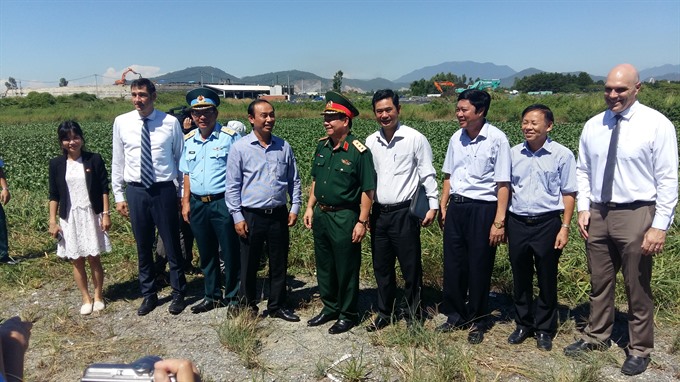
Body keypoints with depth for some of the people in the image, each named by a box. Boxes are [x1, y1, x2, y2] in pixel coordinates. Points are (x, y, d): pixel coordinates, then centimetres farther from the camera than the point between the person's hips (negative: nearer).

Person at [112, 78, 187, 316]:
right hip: (136, 191, 2)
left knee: (172, 244, 8)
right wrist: (118, 195, 6)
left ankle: (178, 293, 26)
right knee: (143, 247, 13)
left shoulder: (171, 122, -5)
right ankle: (149, 294, 30)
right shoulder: (121, 122, 1)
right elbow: (117, 161, 7)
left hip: (164, 190, -2)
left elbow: (181, 158, 1)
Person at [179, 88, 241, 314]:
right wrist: (186, 201, 11)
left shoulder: (229, 137, -8)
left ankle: (233, 297, 19)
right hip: (197, 204, 6)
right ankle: (212, 297, 30)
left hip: (223, 203, -5)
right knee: (206, 254, 15)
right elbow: (187, 173, 16)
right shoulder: (188, 140, 10)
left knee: (230, 253, 3)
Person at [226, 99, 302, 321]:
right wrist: (237, 216, -7)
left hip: (279, 215, 3)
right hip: (251, 216, -3)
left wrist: (295, 208, 4)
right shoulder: (240, 148, -5)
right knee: (249, 265, 9)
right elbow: (232, 186, -3)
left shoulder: (284, 147, 5)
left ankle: (277, 306, 29)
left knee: (279, 263, 13)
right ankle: (248, 308, 26)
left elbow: (294, 180, 12)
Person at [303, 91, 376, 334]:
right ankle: (329, 308, 35)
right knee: (324, 266, 17)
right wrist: (310, 207, 11)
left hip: (345, 218, -7)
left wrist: (362, 222, -16)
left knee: (346, 269, 7)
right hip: (321, 215, 7)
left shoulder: (359, 151, -15)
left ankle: (348, 314, 24)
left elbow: (367, 190, -14)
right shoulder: (322, 146, 6)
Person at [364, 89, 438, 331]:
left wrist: (433, 205, -8)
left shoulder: (415, 139, -6)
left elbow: (427, 175, -3)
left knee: (411, 268, 5)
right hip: (378, 213, 5)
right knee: (381, 267, 14)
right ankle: (385, 313, 30)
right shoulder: (370, 142, 7)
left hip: (404, 213, -4)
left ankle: (413, 315, 23)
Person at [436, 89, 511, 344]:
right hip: (456, 207, 5)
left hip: (482, 209, -5)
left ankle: (476, 322, 22)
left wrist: (499, 222, -14)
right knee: (453, 264, 10)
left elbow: (503, 184, -11)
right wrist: (443, 206, 10)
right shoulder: (456, 138, 7)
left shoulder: (497, 139, -10)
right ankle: (455, 315, 27)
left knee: (479, 268, 5)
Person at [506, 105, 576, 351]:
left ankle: (544, 329, 26)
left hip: (547, 224, -3)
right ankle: (523, 324, 30)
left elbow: (568, 193, -3)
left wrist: (565, 227, -7)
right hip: (517, 223, 3)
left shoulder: (562, 155, -6)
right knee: (520, 278, 13)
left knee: (547, 280, 10)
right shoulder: (513, 154, 4)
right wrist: (502, 222, 7)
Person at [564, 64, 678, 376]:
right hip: (597, 213, 4)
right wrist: (583, 208, 2)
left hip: (636, 215, -4)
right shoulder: (593, 126, 5)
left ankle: (639, 349, 28)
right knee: (599, 283, 17)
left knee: (638, 288, 9)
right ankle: (596, 336, 35)